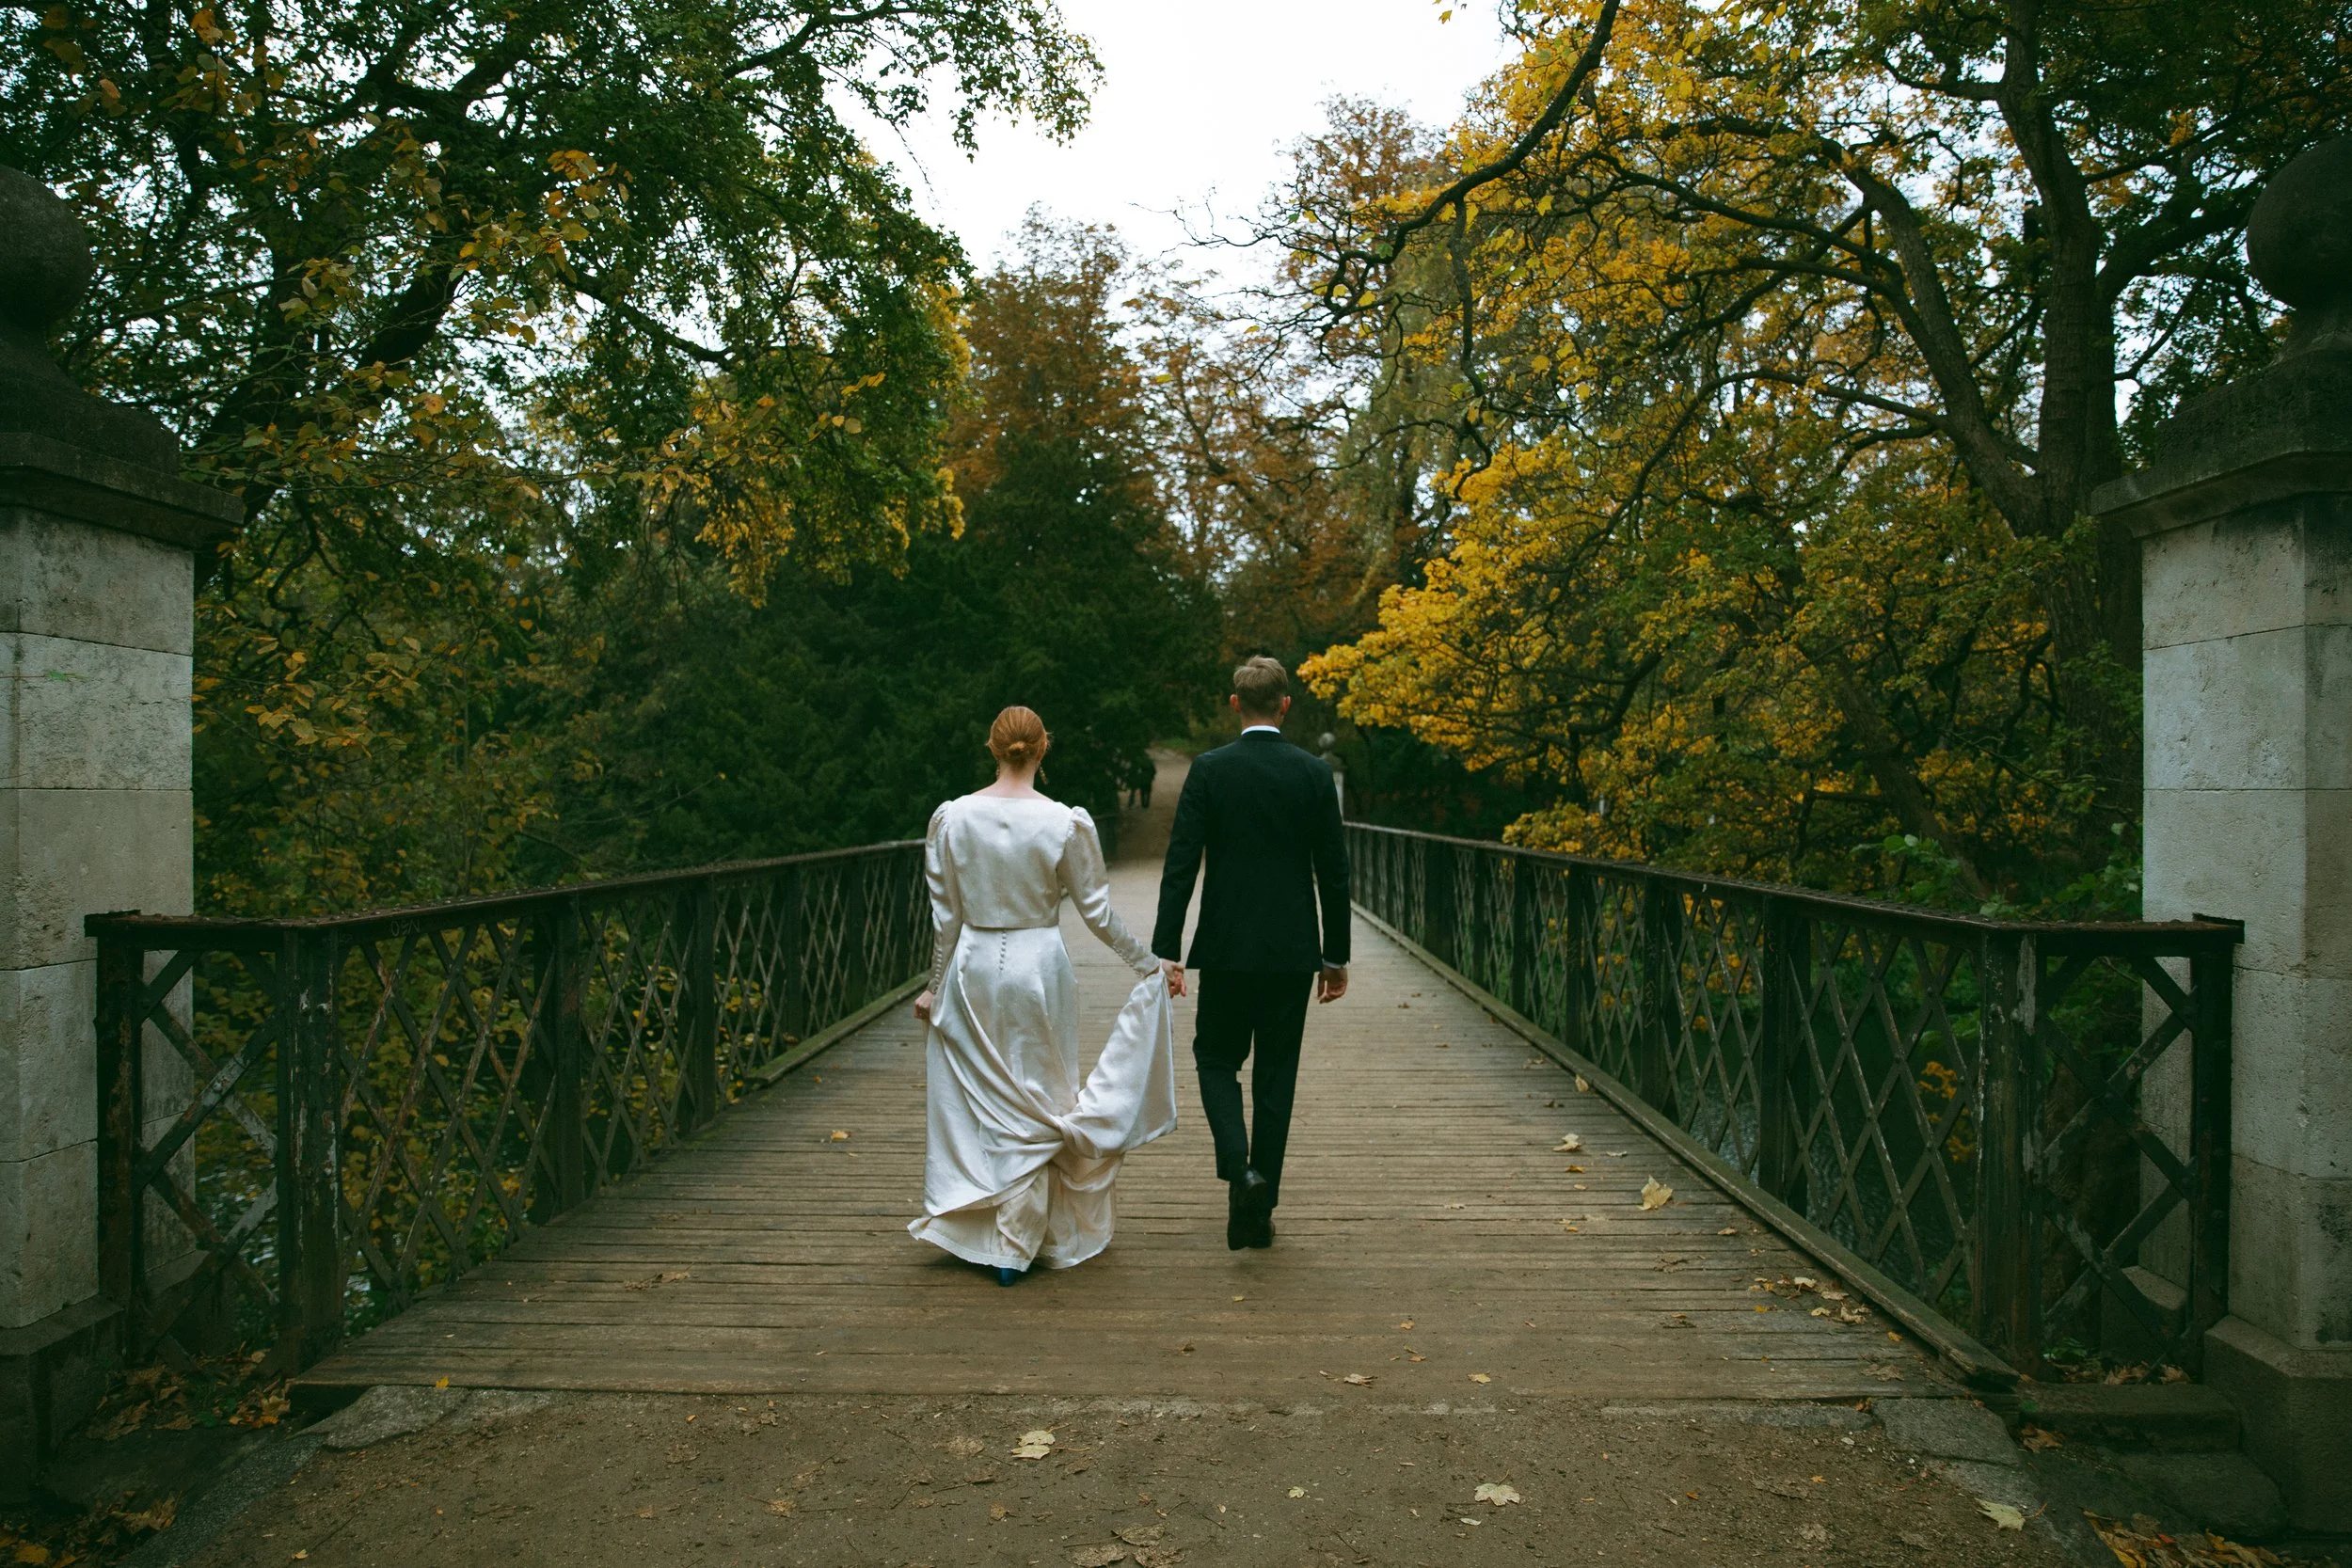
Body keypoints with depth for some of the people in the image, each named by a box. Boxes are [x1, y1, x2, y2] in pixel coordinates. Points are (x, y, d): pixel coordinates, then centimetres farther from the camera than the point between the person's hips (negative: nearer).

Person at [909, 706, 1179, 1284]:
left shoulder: (953, 817, -5)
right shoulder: (1066, 823, -10)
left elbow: (945, 916, 1)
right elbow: (1097, 912, -4)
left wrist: (935, 986, 12)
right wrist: (1149, 964, 8)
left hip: (973, 966, 2)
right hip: (1040, 965, -2)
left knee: (979, 1100, 15)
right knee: (1036, 1103, 11)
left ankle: (983, 1234, 25)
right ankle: (1019, 1245, 16)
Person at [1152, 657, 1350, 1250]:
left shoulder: (1209, 769, -5)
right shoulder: (1314, 773, -1)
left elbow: (1180, 865, -8)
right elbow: (1334, 871, 1)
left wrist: (1166, 951, -5)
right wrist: (1336, 956, 9)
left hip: (1227, 948, -1)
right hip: (1293, 952, 2)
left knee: (1217, 1059, 16)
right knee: (1276, 1078, 11)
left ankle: (1239, 1168, -8)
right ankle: (1258, 1212, 17)